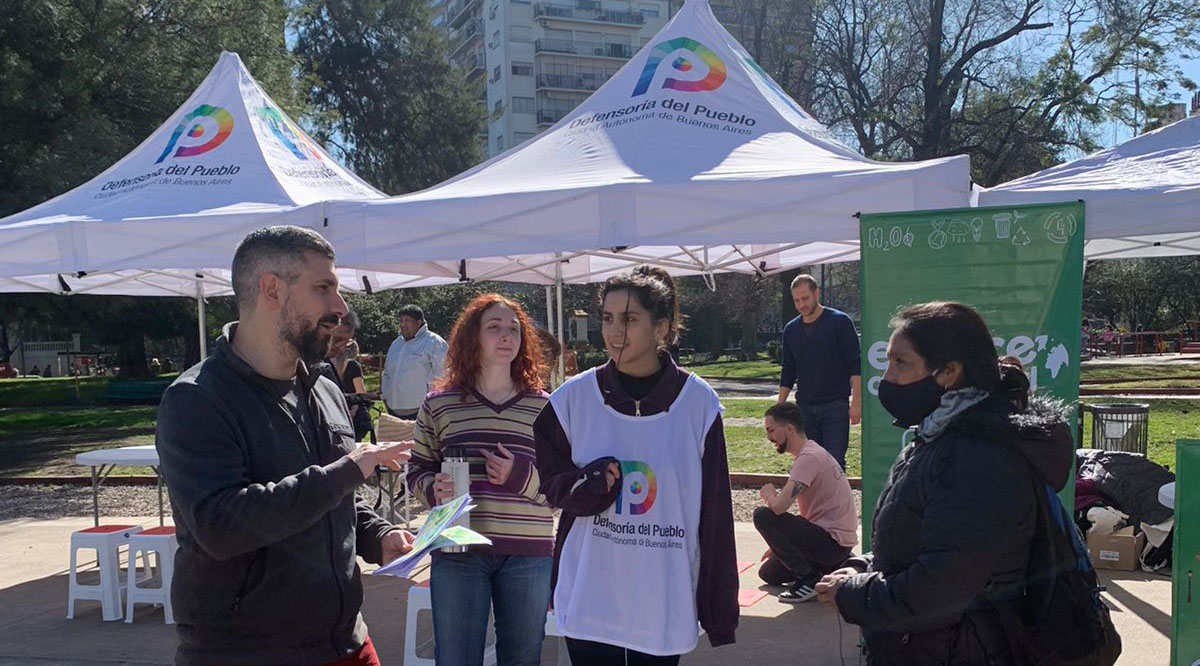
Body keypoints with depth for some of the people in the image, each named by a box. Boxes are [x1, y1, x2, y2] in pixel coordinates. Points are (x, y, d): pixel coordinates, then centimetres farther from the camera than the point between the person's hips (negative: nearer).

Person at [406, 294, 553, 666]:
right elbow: (417, 471, 12)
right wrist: (434, 489, -10)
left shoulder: (543, 406, 5)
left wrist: (524, 477, -13)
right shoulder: (439, 404, 4)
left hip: (529, 555, 1)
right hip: (458, 553, 0)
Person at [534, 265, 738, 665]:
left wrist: (719, 610, 0)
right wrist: (588, 483, -16)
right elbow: (548, 482, 6)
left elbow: (715, 513, -2)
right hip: (589, 601, 1)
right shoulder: (573, 397, -3)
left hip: (665, 605, 0)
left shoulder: (698, 402, -5)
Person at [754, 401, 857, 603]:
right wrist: (779, 545, 18)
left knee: (763, 516, -19)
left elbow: (779, 506, -31)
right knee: (768, 573, 16)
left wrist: (768, 494, -7)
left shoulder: (809, 457, -21)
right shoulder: (812, 452, 12)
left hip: (833, 543, -10)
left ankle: (809, 579, -10)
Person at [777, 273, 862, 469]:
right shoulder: (791, 330, 11)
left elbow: (855, 365, -5)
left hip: (835, 406, -4)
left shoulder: (839, 321, -3)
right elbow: (787, 372, 16)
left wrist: (856, 402, -12)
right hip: (805, 407, 5)